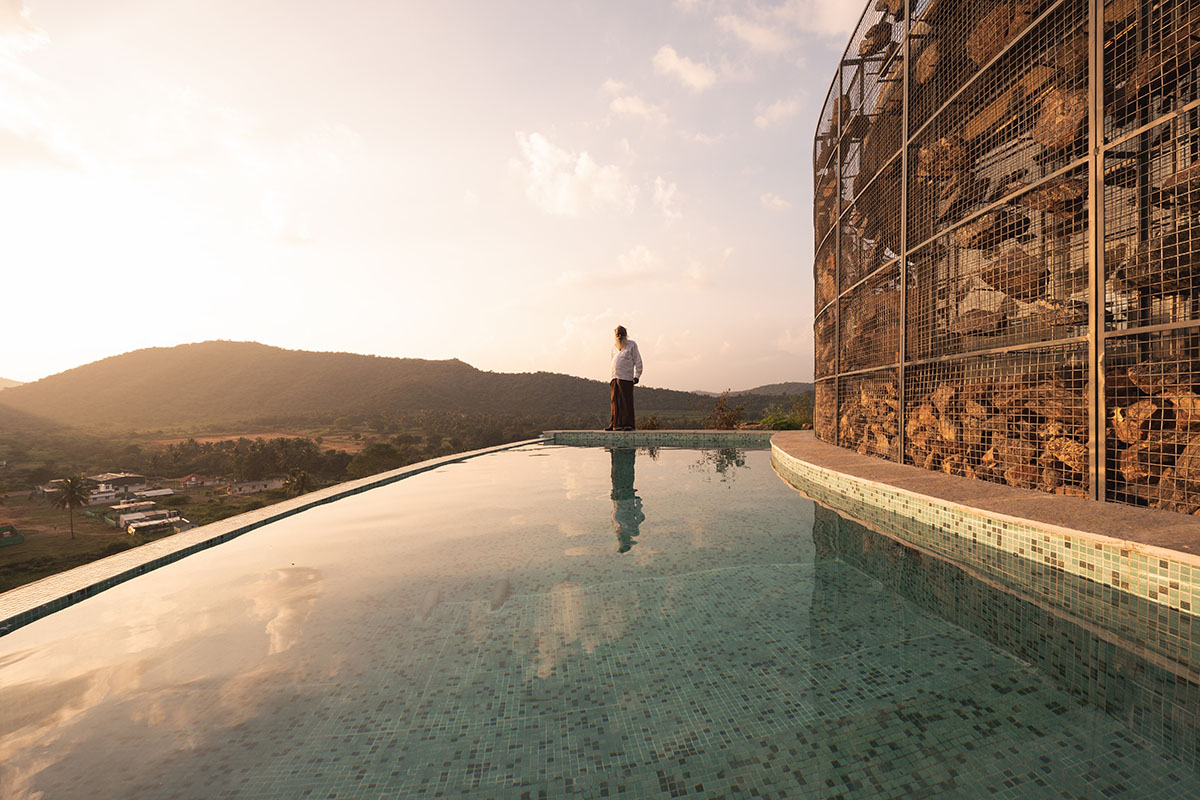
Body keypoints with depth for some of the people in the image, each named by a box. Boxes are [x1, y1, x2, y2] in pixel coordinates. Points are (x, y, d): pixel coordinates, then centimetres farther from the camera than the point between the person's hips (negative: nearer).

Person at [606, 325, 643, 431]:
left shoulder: (632, 344, 4)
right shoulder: (614, 346, 19)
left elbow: (638, 361, 0)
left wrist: (637, 375, -9)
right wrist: (612, 377, 16)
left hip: (626, 378, -5)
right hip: (615, 378, 5)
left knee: (626, 402, -5)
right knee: (615, 402, 5)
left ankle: (628, 424, 0)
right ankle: (615, 424, 10)